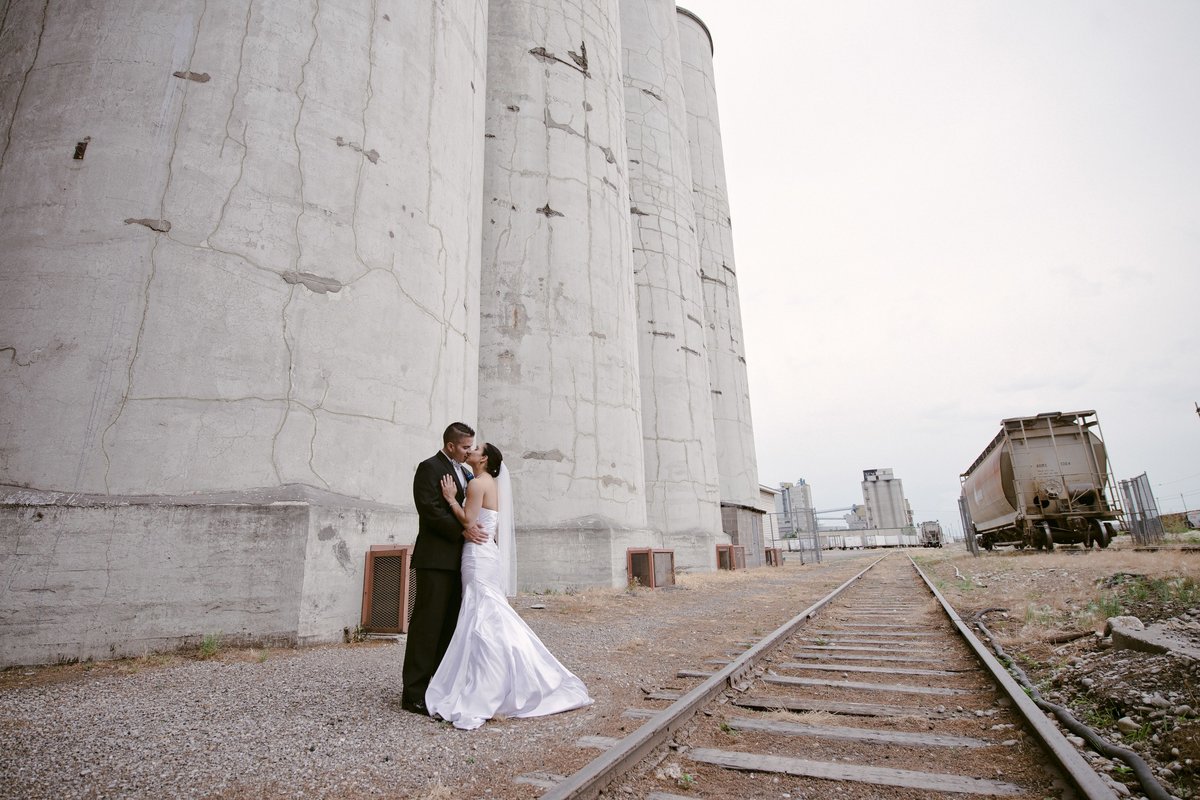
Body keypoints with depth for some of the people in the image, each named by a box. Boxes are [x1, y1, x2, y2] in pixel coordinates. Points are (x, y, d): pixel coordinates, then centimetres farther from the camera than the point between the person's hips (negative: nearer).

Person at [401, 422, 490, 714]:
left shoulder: (463, 472, 18)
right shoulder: (430, 468, -8)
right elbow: (430, 510, -18)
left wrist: (477, 530, 7)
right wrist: (463, 530, -23)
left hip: (457, 559, 8)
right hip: (436, 559, -8)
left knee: (451, 624, 13)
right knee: (427, 623, -4)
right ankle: (414, 693, 4)